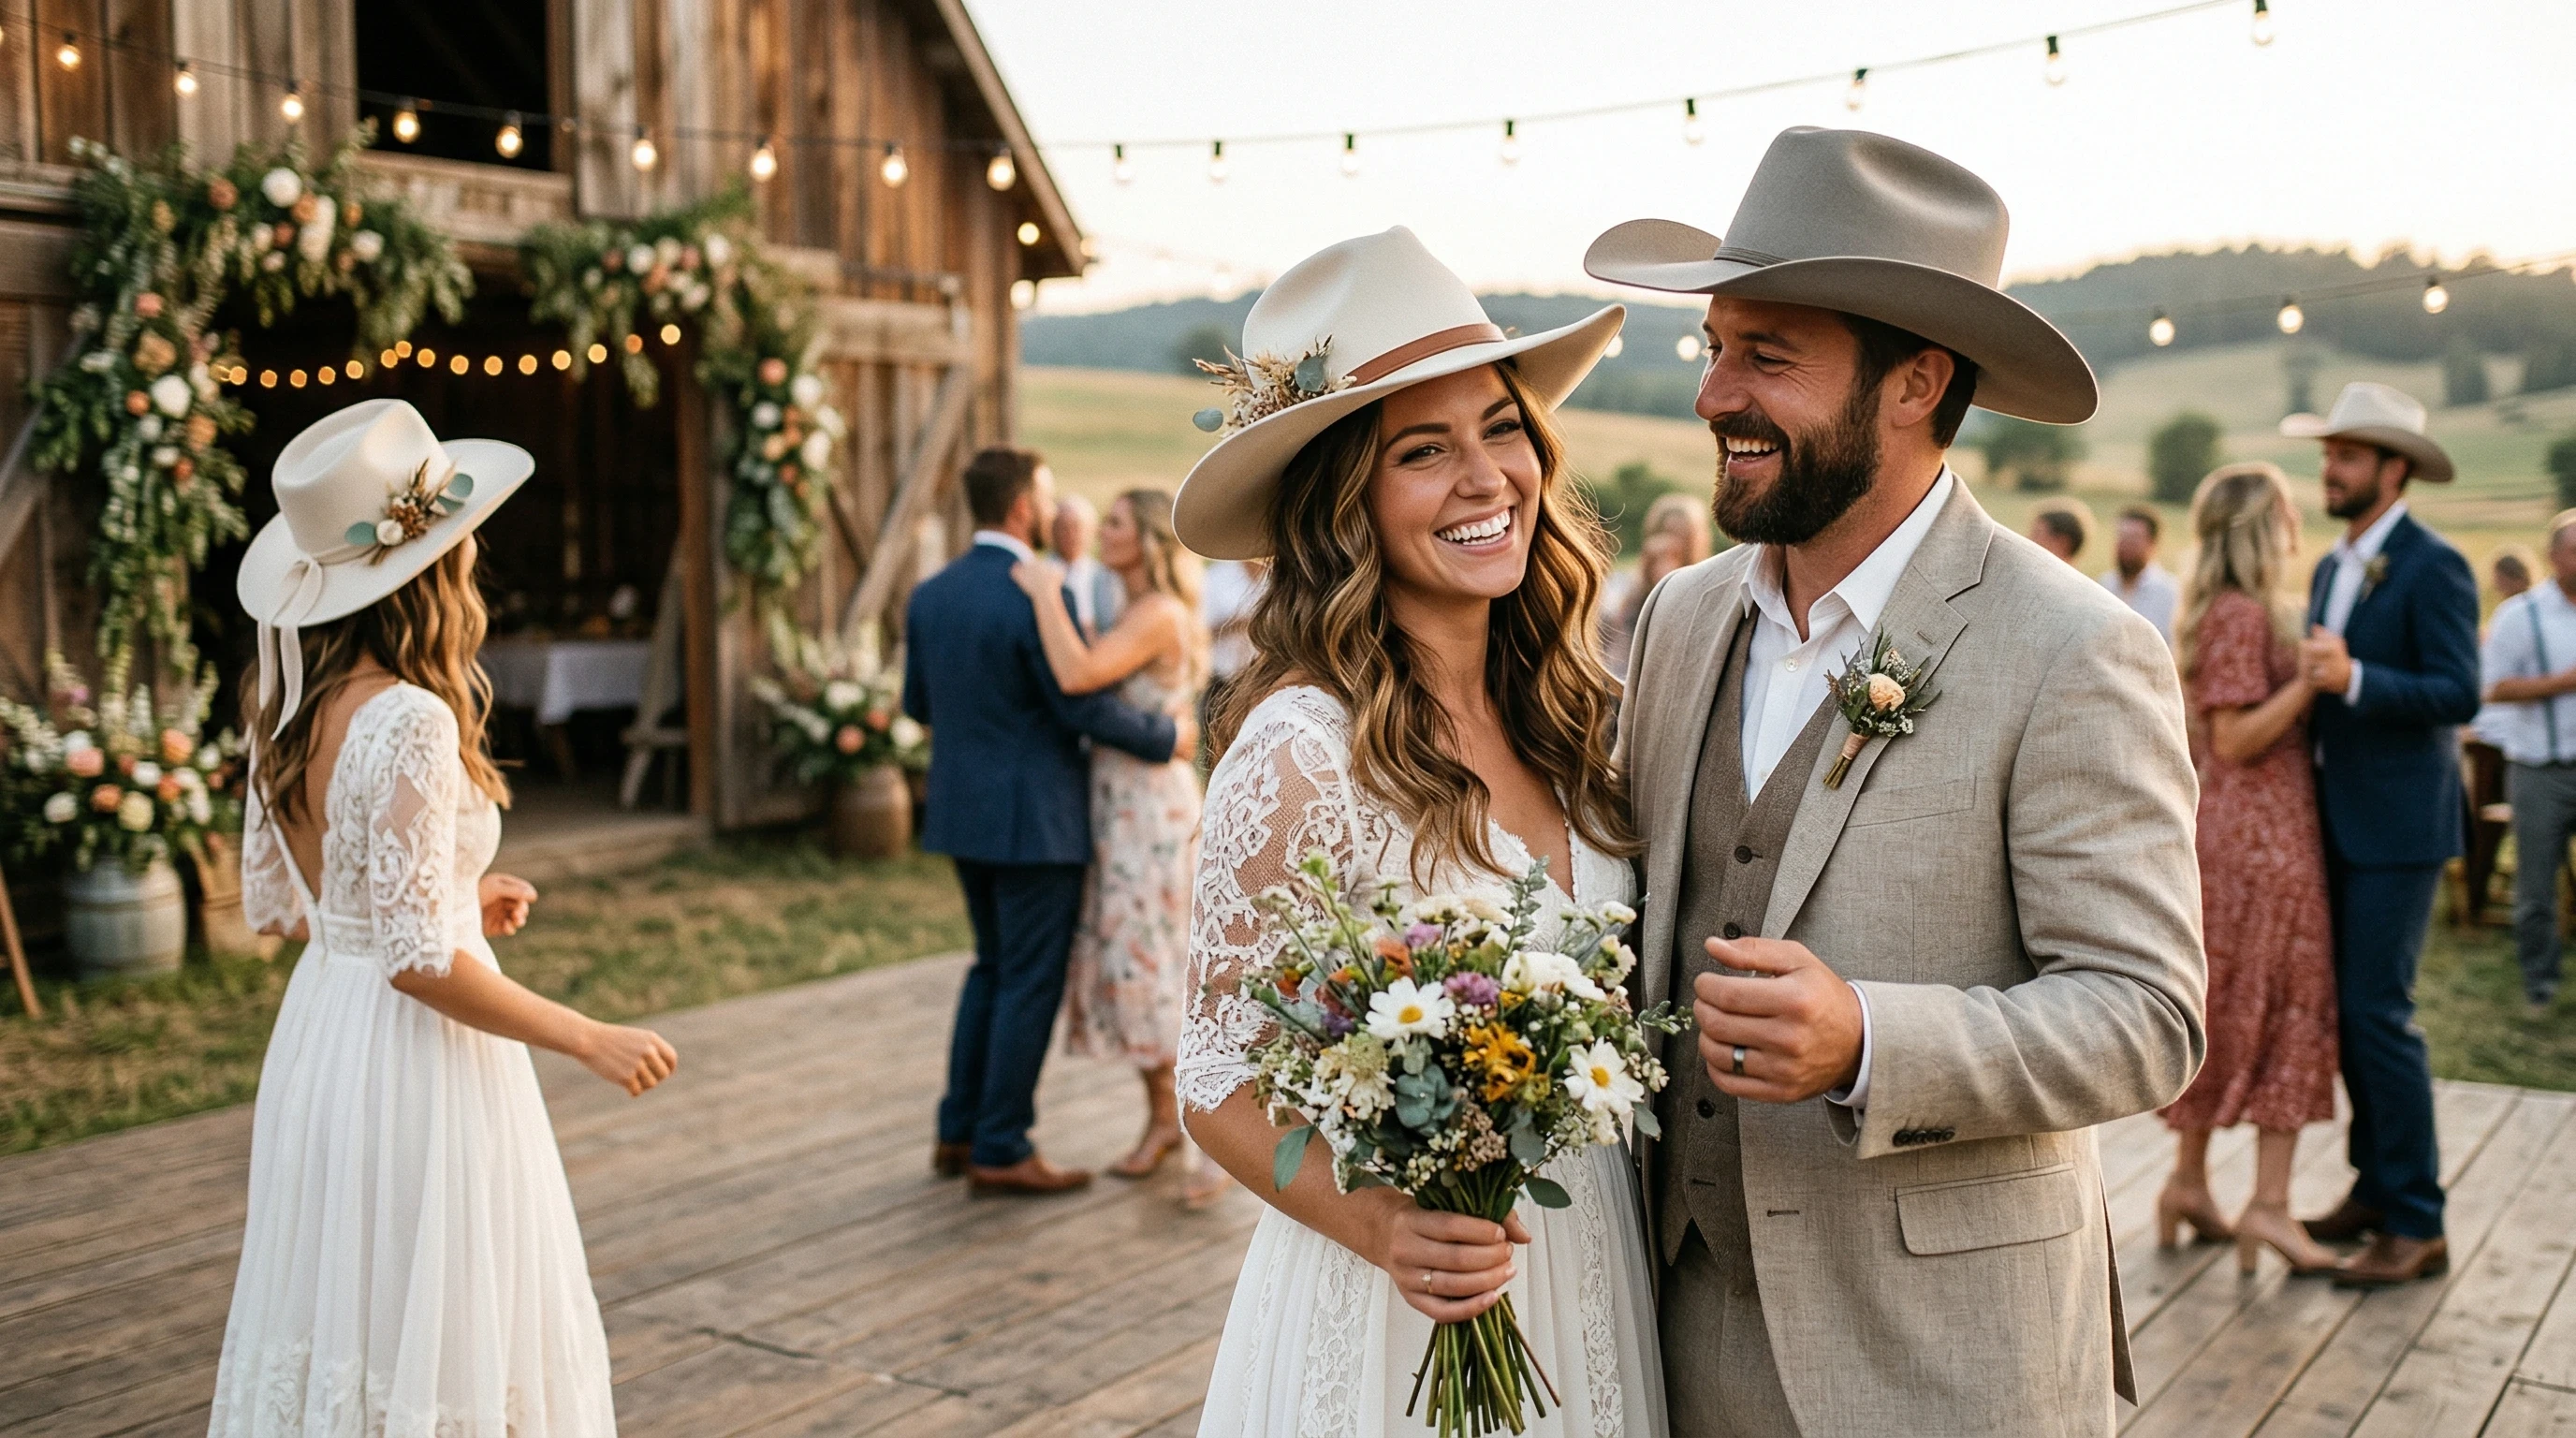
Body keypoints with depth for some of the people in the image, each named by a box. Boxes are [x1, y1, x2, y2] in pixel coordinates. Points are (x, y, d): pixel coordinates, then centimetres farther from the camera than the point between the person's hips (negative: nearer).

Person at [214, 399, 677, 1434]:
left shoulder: (288, 708, 4)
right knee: (430, 1346, 3)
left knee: (334, 1321, 19)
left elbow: (275, 905, 13)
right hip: (411, 1060, -9)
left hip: (319, 1032, 9)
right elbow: (420, 963, -23)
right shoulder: (408, 723, -23)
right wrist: (590, 1040, -15)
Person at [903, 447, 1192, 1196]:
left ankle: (961, 1131, 24)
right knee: (1031, 984, 3)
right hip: (1034, 819, -8)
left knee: (993, 968, 20)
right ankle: (1002, 1151, 9)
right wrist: (1167, 736, -4)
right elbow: (1086, 711, -19)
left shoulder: (929, 594, 5)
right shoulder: (1040, 599, -19)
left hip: (963, 810, 8)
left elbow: (919, 703, 13)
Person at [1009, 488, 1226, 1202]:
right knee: (1124, 963, 11)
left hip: (1151, 808, -9)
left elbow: (1077, 677, -31)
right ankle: (1162, 1119, 21)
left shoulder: (1159, 614, -17)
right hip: (1117, 804, 9)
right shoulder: (1133, 614, 13)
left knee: (1156, 968, -8)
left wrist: (1047, 592, -20)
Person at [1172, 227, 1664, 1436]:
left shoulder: (1559, 720, -1)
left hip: (1588, 1278, 6)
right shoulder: (1302, 747, -20)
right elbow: (1221, 1083, -14)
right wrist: (1384, 1229, -28)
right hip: (1395, 1313, -6)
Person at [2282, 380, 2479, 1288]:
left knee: (2377, 1012, -8)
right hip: (2339, 826, 8)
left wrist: (2354, 678, -30)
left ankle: (2416, 1226, 0)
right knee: (2344, 1009, 12)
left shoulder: (2434, 568, -11)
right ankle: (2375, 1187, 24)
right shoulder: (2331, 569, 14)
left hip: (2397, 830, -8)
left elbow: (2460, 694, -20)